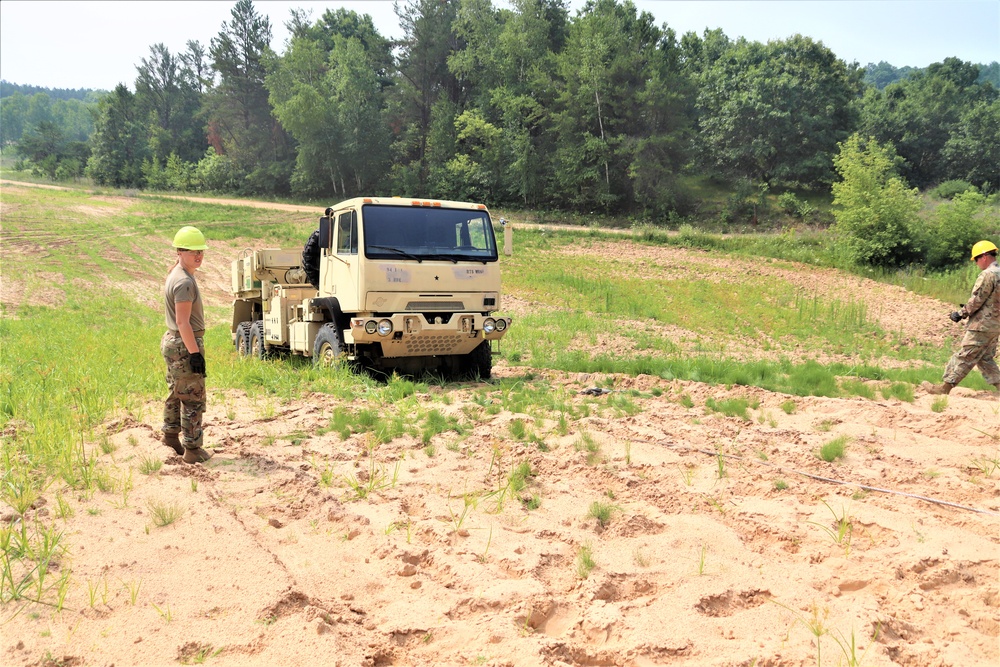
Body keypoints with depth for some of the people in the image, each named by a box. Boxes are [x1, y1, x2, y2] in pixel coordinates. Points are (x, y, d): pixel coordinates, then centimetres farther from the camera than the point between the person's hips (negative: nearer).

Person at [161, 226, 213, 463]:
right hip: (184, 345, -11)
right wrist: (195, 353, -23)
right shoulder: (184, 281, -20)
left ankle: (171, 434, 38)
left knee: (177, 392, 23)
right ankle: (192, 450, 4)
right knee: (193, 398, -3)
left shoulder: (175, 274, 13)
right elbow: (183, 322, -24)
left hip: (172, 341, 11)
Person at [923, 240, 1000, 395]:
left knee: (964, 357, -4)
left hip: (982, 326, -9)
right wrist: (966, 311, 16)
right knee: (985, 359, 17)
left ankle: (945, 387, 2)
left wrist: (960, 314, -5)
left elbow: (976, 300, -17)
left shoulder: (987, 275, -16)